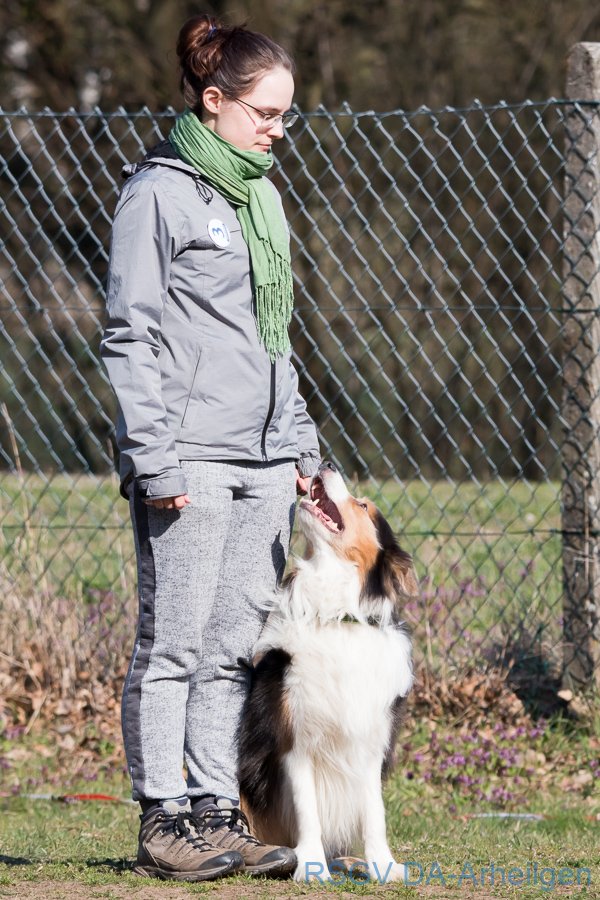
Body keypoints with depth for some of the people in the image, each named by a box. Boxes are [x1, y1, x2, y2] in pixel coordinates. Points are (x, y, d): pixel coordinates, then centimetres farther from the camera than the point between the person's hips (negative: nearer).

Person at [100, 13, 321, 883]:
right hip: (190, 459, -7)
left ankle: (218, 812, 11)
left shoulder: (261, 195, 18)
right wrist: (153, 456, -14)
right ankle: (163, 820, 1)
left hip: (264, 462, 7)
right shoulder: (159, 191, -5)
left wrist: (299, 445, 17)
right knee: (174, 645, -3)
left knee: (235, 648, 7)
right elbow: (131, 333, -8)